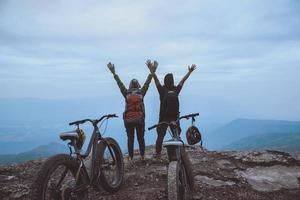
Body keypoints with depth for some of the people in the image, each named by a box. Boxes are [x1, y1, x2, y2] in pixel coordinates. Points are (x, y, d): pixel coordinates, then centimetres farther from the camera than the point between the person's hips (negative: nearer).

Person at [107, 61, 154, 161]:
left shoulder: (126, 93, -2)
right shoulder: (141, 93, -2)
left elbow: (120, 83, 4)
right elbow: (147, 82, 4)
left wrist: (113, 72, 10)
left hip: (128, 120, 0)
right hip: (140, 119, 0)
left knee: (130, 139, 7)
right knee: (141, 138, 11)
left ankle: (130, 157, 10)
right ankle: (142, 156, 17)